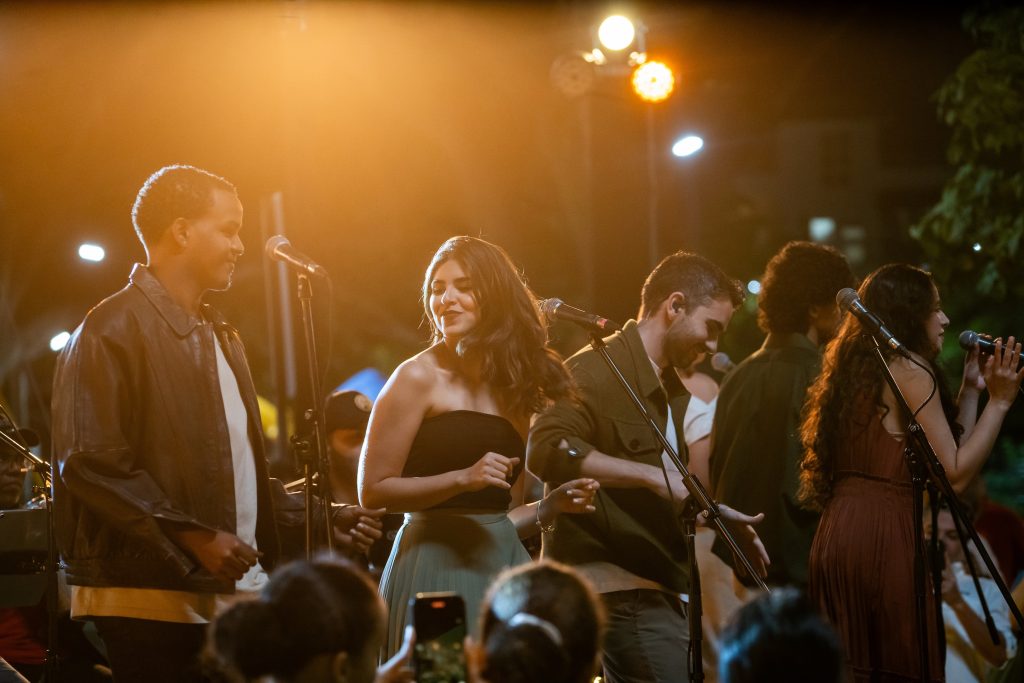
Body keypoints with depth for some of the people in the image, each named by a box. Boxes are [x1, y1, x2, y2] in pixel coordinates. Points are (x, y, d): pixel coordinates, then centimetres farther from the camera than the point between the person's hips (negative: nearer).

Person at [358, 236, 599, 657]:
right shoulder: (419, 377, -2)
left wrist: (552, 506, 1)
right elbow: (372, 491, -7)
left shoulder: (513, 389, 15)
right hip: (436, 564, -5)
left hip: (503, 565, 5)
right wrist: (463, 479, -16)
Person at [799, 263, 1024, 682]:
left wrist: (970, 390, 23)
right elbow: (955, 474, -10)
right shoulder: (910, 371, -7)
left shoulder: (863, 369, 19)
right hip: (884, 536, -9)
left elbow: (945, 455, 19)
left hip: (835, 534, 9)